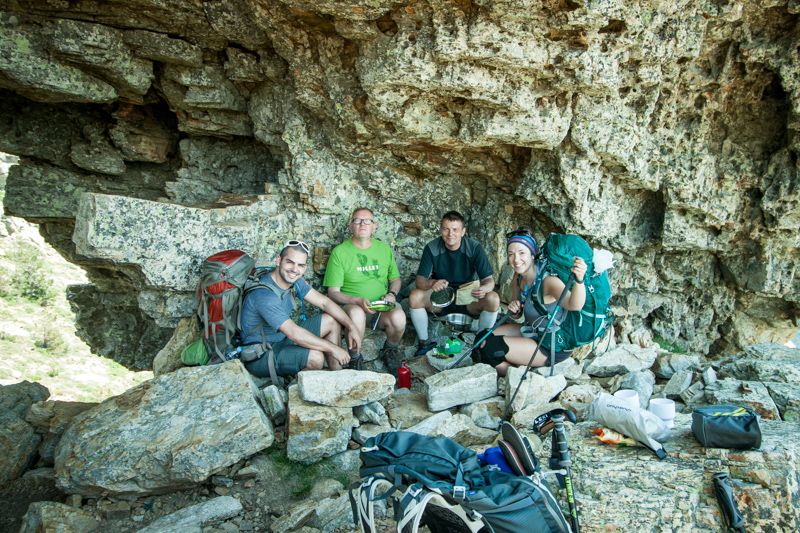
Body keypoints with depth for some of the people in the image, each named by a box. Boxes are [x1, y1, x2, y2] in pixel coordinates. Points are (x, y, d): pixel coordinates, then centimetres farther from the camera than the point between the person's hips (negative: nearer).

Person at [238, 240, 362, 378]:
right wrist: (333, 348, -27)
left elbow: (324, 302, 2)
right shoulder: (264, 295, -29)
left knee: (332, 321, 4)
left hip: (282, 338, 9)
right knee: (315, 357, -30)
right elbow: (294, 333, -32)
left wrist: (351, 327, -8)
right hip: (259, 356, -9)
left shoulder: (294, 279, -2)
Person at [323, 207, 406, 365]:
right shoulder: (339, 252, -3)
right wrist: (358, 301, -22)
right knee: (356, 313, -39)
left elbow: (395, 279, 20)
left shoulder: (384, 248, 10)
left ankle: (390, 349, 4)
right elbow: (333, 292, -6)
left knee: (398, 317, -30)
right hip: (351, 304, -3)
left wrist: (392, 294, -3)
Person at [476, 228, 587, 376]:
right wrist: (514, 310, -12)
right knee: (482, 338, 3)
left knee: (489, 347, -16)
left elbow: (574, 305, -46)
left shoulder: (548, 281, -27)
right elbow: (517, 314, 11)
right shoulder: (518, 278, -3)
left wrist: (579, 280, -65)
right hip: (532, 332, 8)